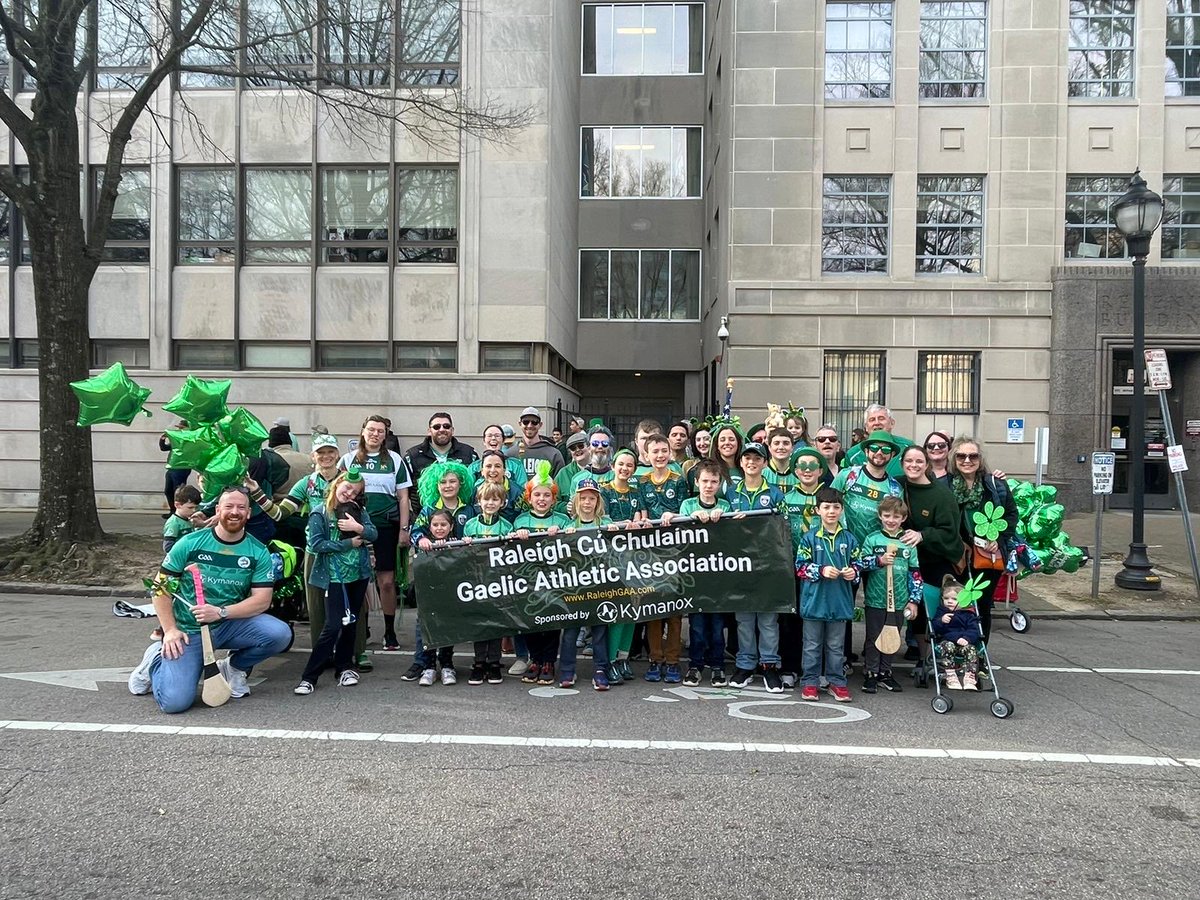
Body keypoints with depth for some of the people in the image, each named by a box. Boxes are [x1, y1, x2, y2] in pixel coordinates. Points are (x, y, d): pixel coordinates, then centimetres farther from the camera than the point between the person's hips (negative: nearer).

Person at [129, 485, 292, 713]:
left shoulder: (258, 552, -4)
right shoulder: (190, 543, -6)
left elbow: (262, 600, -9)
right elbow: (161, 587, -2)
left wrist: (221, 612, -22)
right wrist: (170, 630, -12)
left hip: (230, 624, 2)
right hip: (189, 630, -2)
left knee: (280, 634, -25)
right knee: (175, 701, -18)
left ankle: (235, 667, 6)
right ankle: (156, 659, 17)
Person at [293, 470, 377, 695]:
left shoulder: (358, 511, 6)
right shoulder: (320, 512, -5)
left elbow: (374, 534, -3)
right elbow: (316, 545, -12)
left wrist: (359, 528, -24)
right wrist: (349, 544, -13)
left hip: (359, 574, 5)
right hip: (335, 577, -4)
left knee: (351, 623, 11)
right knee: (333, 625, -9)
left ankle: (344, 668, 24)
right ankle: (309, 676, -1)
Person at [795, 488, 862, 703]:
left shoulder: (849, 539, 3)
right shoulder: (810, 538, -5)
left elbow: (858, 563, 10)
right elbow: (800, 567, -5)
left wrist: (853, 572, -11)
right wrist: (821, 571, -18)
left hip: (839, 602, 2)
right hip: (814, 601, -2)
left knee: (836, 645, 13)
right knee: (813, 644, 8)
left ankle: (837, 681, 23)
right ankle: (810, 682, 16)